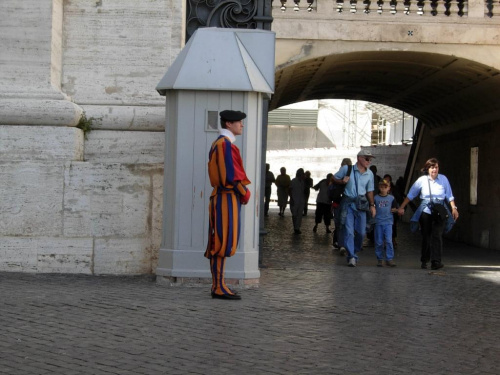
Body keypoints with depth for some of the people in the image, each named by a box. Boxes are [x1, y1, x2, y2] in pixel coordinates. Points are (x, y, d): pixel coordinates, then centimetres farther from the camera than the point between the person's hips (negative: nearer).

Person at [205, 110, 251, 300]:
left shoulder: (218, 143, 19)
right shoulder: (225, 144, -13)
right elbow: (231, 174, -19)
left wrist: (242, 191, 12)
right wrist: (245, 193, -6)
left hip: (221, 197, 10)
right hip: (227, 197, -10)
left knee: (220, 243, 9)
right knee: (223, 243, -10)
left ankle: (218, 286, 12)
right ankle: (219, 288, -10)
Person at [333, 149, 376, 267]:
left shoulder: (369, 174, 8)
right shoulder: (346, 169, -4)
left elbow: (369, 191, 16)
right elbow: (334, 178, 7)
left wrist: (372, 205, 7)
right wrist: (342, 181, -13)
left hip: (361, 204, 4)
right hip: (348, 203, -4)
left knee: (361, 232, 4)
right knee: (349, 231, -10)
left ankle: (355, 251, 26)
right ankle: (352, 257, -9)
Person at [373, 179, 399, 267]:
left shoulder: (391, 198, 7)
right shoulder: (375, 198, 5)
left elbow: (396, 209, 14)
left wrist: (395, 210, -5)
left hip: (388, 222, 0)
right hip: (378, 222, 1)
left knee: (389, 240, -11)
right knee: (379, 242, 3)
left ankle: (390, 259, -5)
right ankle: (380, 259, 14)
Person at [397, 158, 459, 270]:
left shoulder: (443, 179, 6)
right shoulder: (422, 180, 4)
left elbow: (449, 196, 10)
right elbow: (410, 195, 8)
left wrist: (454, 208, 1)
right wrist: (402, 207, 7)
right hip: (425, 211, 0)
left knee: (437, 236, -13)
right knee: (426, 236, 5)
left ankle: (436, 261, -17)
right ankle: (424, 261, 20)